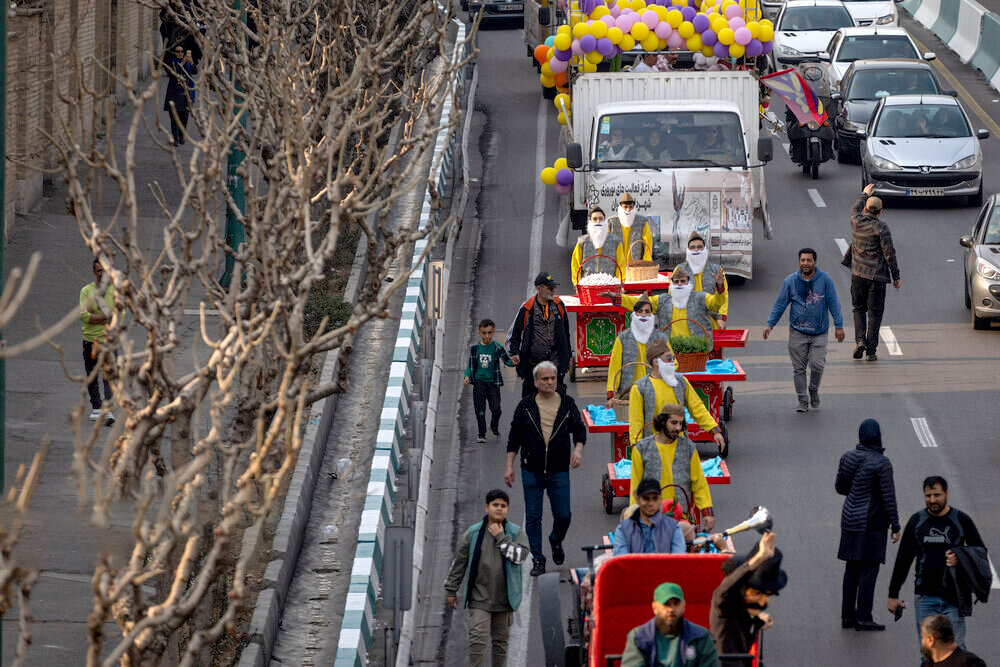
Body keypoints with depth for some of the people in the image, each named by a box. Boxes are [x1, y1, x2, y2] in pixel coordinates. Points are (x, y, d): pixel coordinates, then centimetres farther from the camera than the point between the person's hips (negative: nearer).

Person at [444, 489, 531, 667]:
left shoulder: (516, 533, 1)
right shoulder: (473, 533, 0)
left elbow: (520, 556, -16)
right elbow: (459, 563, 6)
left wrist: (500, 537, -15)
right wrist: (451, 590, 7)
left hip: (504, 598, 1)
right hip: (479, 598, -1)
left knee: (501, 639, 12)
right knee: (477, 638, -12)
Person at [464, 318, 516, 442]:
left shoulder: (497, 348, -4)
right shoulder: (475, 348, 3)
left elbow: (506, 360, -11)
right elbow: (470, 366, 11)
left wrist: (513, 361, -34)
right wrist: (467, 376, -6)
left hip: (493, 382, -1)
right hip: (479, 382, 1)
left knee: (496, 409, -7)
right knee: (480, 410, -1)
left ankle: (494, 426, 23)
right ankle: (481, 434, 13)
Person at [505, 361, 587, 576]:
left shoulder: (567, 404, 3)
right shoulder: (526, 406, 1)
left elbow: (579, 429, 12)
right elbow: (515, 436, 5)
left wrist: (578, 449, -7)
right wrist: (509, 466, 1)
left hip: (559, 471, 0)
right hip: (532, 470, 0)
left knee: (563, 515, 0)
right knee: (533, 517, 0)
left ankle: (556, 541, 32)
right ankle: (537, 560, 10)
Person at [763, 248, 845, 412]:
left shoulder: (825, 280, -3)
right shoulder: (790, 281, 0)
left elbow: (833, 304, 1)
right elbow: (780, 304, 5)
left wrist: (839, 326, -3)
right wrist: (770, 324, -1)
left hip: (819, 333, -1)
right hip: (797, 332, 1)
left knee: (817, 365, -10)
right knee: (799, 368, 2)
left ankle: (814, 391, 18)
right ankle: (803, 400, 12)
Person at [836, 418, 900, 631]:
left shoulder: (848, 457, 3)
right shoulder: (882, 463, -15)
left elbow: (840, 487, 12)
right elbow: (889, 497, -14)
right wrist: (895, 526, -8)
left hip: (850, 519, 6)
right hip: (872, 522, -6)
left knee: (852, 568, 13)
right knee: (869, 568, -2)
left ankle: (847, 615, 16)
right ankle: (863, 617, -4)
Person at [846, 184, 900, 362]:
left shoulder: (856, 221, -1)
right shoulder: (880, 227, -14)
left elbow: (855, 208, 26)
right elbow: (889, 253, -14)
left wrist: (865, 195, 44)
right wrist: (896, 277, -6)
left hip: (858, 274, 4)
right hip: (876, 274, -4)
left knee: (859, 308, 19)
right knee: (875, 313, 4)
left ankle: (860, 340, -1)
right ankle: (871, 350, 2)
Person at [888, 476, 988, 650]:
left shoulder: (961, 520, 1)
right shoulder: (917, 521, 5)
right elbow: (903, 559, 11)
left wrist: (961, 558, -12)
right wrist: (893, 595, 10)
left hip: (953, 596, -2)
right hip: (925, 597, 2)